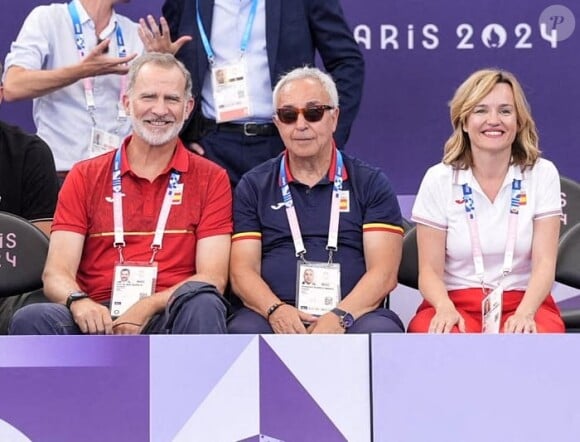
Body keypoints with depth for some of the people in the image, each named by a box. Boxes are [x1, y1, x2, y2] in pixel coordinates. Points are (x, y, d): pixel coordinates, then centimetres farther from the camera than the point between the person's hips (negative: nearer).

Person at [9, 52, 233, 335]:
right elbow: (56, 273, 5)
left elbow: (212, 278, 0)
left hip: (173, 318, -1)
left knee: (203, 303, -35)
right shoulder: (84, 177, 15)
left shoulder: (211, 179, 11)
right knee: (31, 320, -30)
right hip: (99, 320, 1)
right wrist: (78, 301, -20)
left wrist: (148, 307, -18)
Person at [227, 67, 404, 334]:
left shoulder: (371, 184, 13)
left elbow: (384, 272, 2)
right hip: (276, 317, 1)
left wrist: (340, 316, -16)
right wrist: (276, 309, -15)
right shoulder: (253, 187, 17)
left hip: (352, 314, 0)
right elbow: (242, 271, 7)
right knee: (244, 331, -33)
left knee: (381, 331, -34)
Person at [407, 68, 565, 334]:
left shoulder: (542, 175, 4)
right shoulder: (438, 180, 2)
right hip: (455, 304, 0)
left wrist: (524, 313, -23)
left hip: (525, 304, 0)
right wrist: (445, 308, -23)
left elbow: (544, 263, -4)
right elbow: (430, 270, -1)